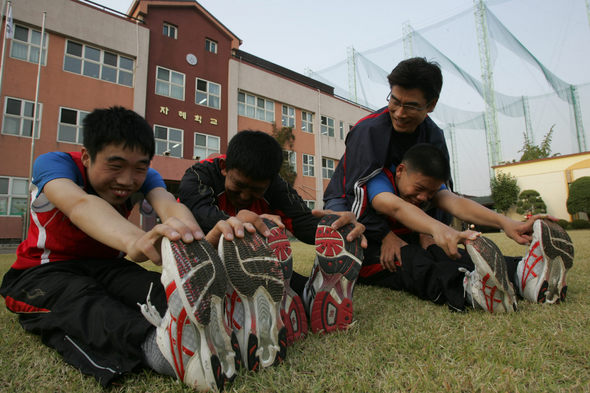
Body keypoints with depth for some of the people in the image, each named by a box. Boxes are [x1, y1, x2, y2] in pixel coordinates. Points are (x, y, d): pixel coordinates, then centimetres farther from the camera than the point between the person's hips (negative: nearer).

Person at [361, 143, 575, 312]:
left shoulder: (428, 183, 1)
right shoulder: (380, 178, -20)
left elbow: (454, 202, -19)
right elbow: (396, 207, -42)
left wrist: (504, 222, -38)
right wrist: (439, 229, -62)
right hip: (371, 255, -5)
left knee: (442, 253, -27)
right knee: (408, 258, -40)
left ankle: (520, 274, -46)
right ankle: (471, 288, -63)